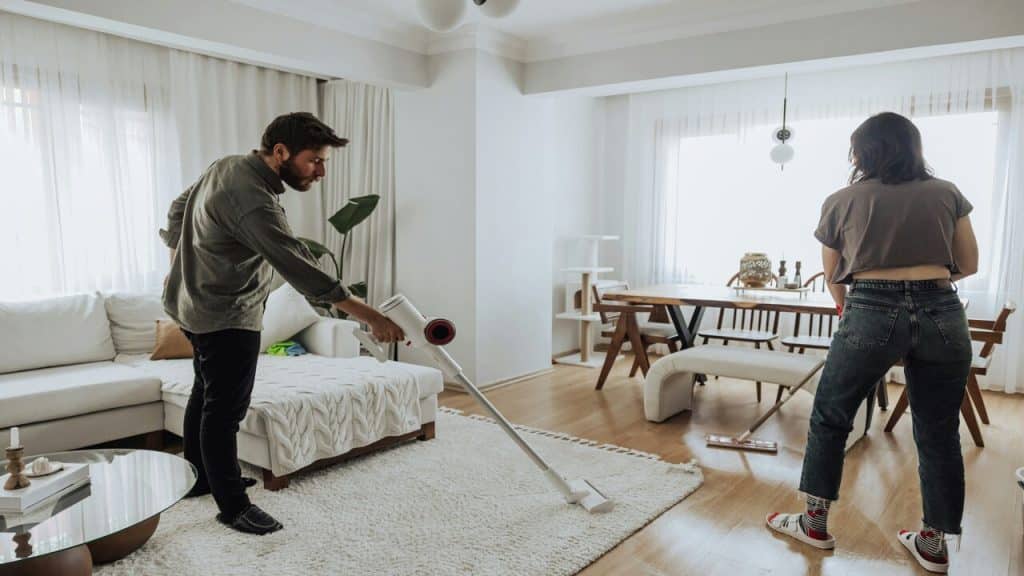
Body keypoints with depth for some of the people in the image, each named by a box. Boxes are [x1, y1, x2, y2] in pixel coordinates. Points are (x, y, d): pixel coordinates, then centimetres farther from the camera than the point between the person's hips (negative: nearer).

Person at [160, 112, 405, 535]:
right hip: (226, 318, -10)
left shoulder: (228, 166, 1)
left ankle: (198, 476, 39)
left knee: (206, 394, 22)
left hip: (193, 304, 10)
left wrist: (179, 263, 26)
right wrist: (369, 316, -35)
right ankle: (233, 506, 13)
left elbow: (178, 209, 15)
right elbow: (301, 270, -35)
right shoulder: (253, 201, -30)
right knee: (225, 411, 0)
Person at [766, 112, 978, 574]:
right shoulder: (947, 194, 13)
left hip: (872, 314, -2)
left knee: (829, 418, 13)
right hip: (943, 315, 3)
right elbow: (968, 265, 18)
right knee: (939, 433, 14)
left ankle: (815, 524, 20)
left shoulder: (841, 201, 9)